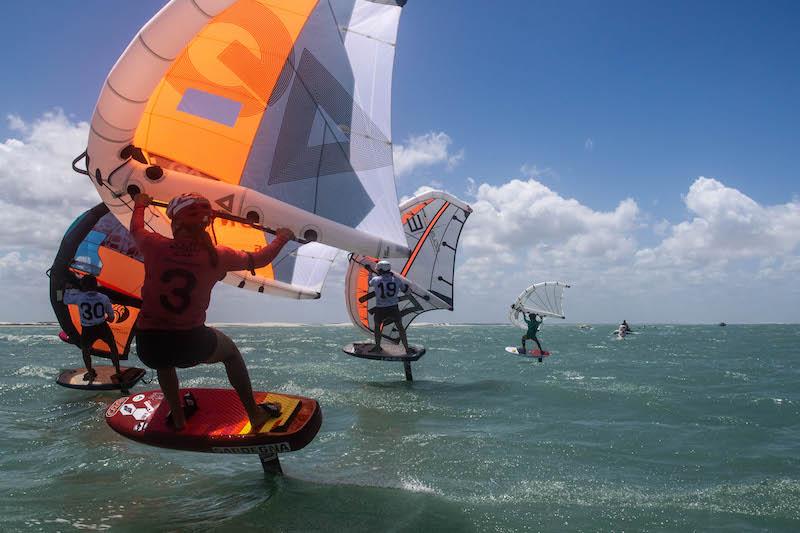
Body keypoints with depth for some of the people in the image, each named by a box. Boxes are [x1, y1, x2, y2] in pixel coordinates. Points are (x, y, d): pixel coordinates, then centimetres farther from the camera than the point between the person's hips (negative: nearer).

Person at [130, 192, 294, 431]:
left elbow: (136, 228, 16)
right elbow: (258, 260, 7)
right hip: (191, 346, -1)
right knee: (231, 351, 29)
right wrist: (281, 238, 26)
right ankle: (255, 414, 35)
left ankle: (178, 417, 43)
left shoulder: (155, 247, -9)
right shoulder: (216, 256, -10)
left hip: (148, 348, 1)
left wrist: (140, 204, 37)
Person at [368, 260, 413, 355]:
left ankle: (377, 347, 28)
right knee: (400, 328, 12)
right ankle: (407, 349, 11)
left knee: (377, 326, 23)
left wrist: (371, 272, 34)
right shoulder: (396, 279, -1)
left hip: (380, 309, -1)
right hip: (393, 308, 1)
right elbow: (405, 290, 11)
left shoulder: (376, 279, -4)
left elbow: (370, 283, 20)